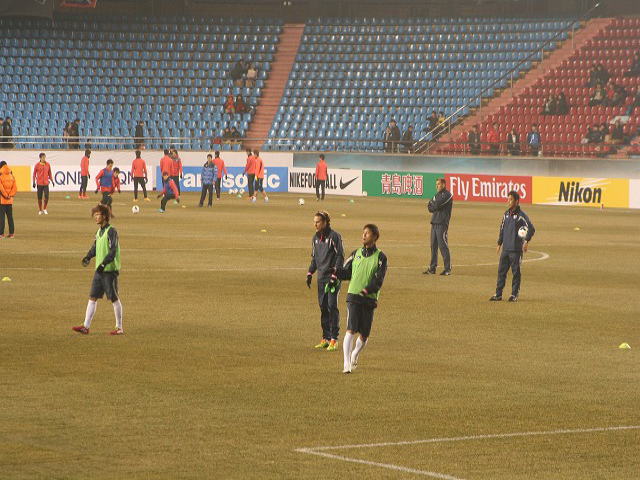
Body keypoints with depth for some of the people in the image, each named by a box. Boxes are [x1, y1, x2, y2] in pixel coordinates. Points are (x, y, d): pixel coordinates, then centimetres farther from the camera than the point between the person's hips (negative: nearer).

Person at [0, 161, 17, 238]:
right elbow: (15, 188, 1)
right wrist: (10, 195, -1)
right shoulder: (11, 177, 5)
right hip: (10, 200, 5)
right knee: (10, 217, 12)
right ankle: (11, 233, 12)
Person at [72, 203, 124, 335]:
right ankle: (86, 326, 6)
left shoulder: (111, 231, -13)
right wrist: (88, 257, 3)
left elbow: (113, 251, -20)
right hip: (99, 270, 8)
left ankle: (119, 328, 8)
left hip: (110, 270, -8)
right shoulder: (99, 231, 13)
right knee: (92, 297, 5)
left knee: (114, 298, 0)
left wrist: (103, 264, -27)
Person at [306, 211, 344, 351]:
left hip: (333, 277, -7)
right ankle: (326, 338, 14)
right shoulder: (315, 238, 13)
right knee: (323, 307, 8)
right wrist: (310, 273, 10)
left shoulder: (334, 236, -9)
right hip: (321, 278, 7)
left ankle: (334, 339, -7)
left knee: (332, 306, -9)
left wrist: (335, 275, -16)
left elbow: (340, 256, -10)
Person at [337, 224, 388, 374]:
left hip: (369, 299, 0)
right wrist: (335, 270, -7)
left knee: (364, 334, 6)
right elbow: (346, 274, 13)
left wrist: (366, 290, -22)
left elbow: (378, 281, -7)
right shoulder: (356, 254, 11)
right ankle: (347, 364, -18)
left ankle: (354, 356, 35)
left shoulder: (380, 257, 0)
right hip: (353, 297, 0)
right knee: (351, 330, -15)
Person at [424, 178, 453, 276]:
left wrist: (431, 203, 3)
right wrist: (433, 206, -7)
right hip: (434, 222, 8)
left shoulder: (448, 195, -6)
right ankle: (432, 268, 13)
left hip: (442, 223, -8)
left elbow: (436, 205, -16)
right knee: (433, 246, 9)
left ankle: (448, 269, -6)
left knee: (443, 246, -9)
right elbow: (430, 208, 13)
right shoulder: (437, 194, 20)